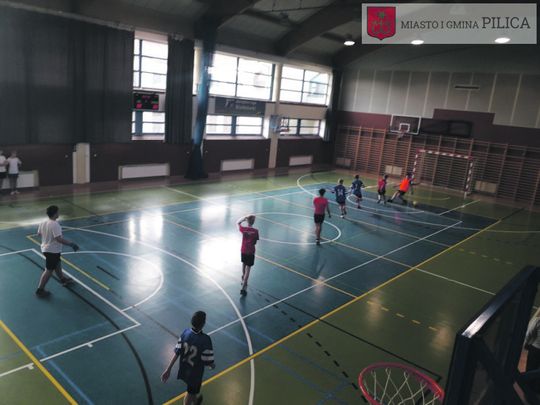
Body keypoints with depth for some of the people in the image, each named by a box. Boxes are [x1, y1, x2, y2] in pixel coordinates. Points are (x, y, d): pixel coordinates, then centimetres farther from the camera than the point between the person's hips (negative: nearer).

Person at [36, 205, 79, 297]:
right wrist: (71, 244, -28)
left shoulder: (43, 222, 0)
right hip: (53, 251, -9)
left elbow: (39, 233, 14)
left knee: (57, 265, 27)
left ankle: (63, 279, 46)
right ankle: (40, 290, 10)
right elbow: (59, 239, -32)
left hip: (45, 248, 9)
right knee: (49, 270, 2)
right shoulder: (55, 225, -27)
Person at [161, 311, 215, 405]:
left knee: (193, 389, 35)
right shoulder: (205, 340, -32)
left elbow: (177, 352, -13)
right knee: (190, 394, 22)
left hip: (183, 370, 6)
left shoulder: (185, 332, -17)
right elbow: (208, 362, -23)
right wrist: (213, 365, 0)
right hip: (195, 373, -5)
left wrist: (168, 369, -6)